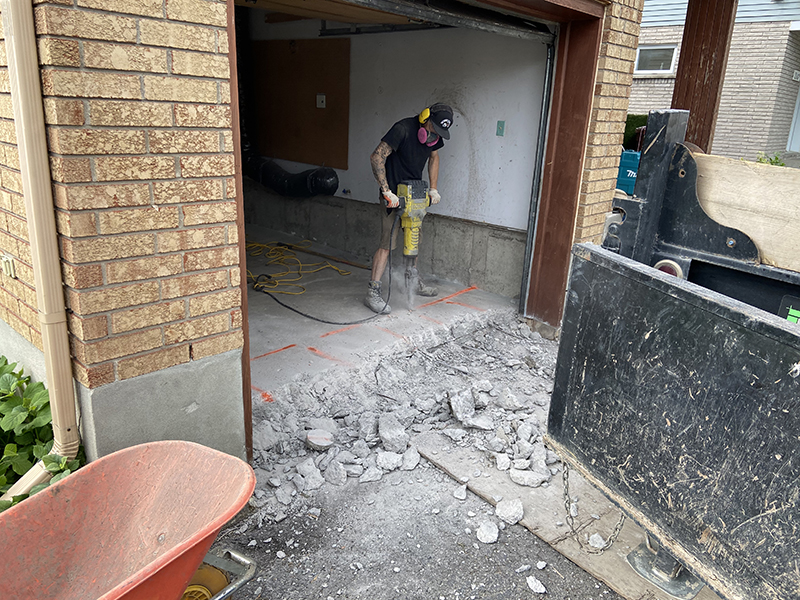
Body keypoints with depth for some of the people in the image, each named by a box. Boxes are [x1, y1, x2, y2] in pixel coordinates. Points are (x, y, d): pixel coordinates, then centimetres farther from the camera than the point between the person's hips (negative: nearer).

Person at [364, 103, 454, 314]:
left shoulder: (435, 134, -1)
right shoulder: (403, 129, -24)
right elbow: (377, 157, -28)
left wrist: (433, 189, 8)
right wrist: (386, 191, -31)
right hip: (393, 195, -7)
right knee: (388, 243, -11)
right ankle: (373, 293, -8)